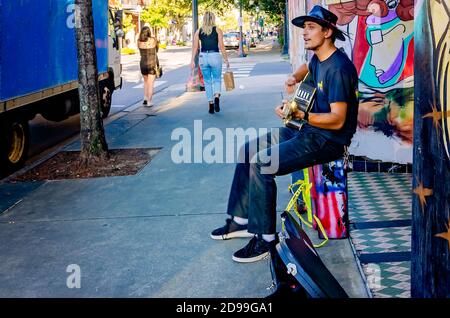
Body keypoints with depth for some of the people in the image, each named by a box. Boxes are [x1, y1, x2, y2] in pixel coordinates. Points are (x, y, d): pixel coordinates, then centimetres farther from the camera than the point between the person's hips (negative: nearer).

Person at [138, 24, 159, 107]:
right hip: (152, 64, -3)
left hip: (143, 64, 3)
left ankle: (145, 98, 13)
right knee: (151, 83, 4)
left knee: (146, 81, 22)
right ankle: (149, 102, 2)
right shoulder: (153, 40, -10)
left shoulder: (139, 41, -5)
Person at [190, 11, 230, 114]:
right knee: (217, 79, 11)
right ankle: (216, 97, -16)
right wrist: (226, 60, 3)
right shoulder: (218, 30, 0)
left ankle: (211, 104, 11)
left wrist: (192, 60, 4)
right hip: (215, 56, -2)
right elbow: (221, 47, -4)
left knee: (207, 81, 12)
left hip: (203, 57, 2)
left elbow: (195, 47, 1)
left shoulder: (199, 31, 5)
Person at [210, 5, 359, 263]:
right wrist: (294, 78, 17)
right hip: (310, 132, 10)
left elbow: (337, 120, -26)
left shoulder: (338, 68, -20)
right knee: (249, 150, 8)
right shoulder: (319, 60, 10)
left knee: (260, 164, -22)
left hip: (328, 140, -10)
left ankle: (265, 238, -11)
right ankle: (241, 220, 15)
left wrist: (299, 115, -30)